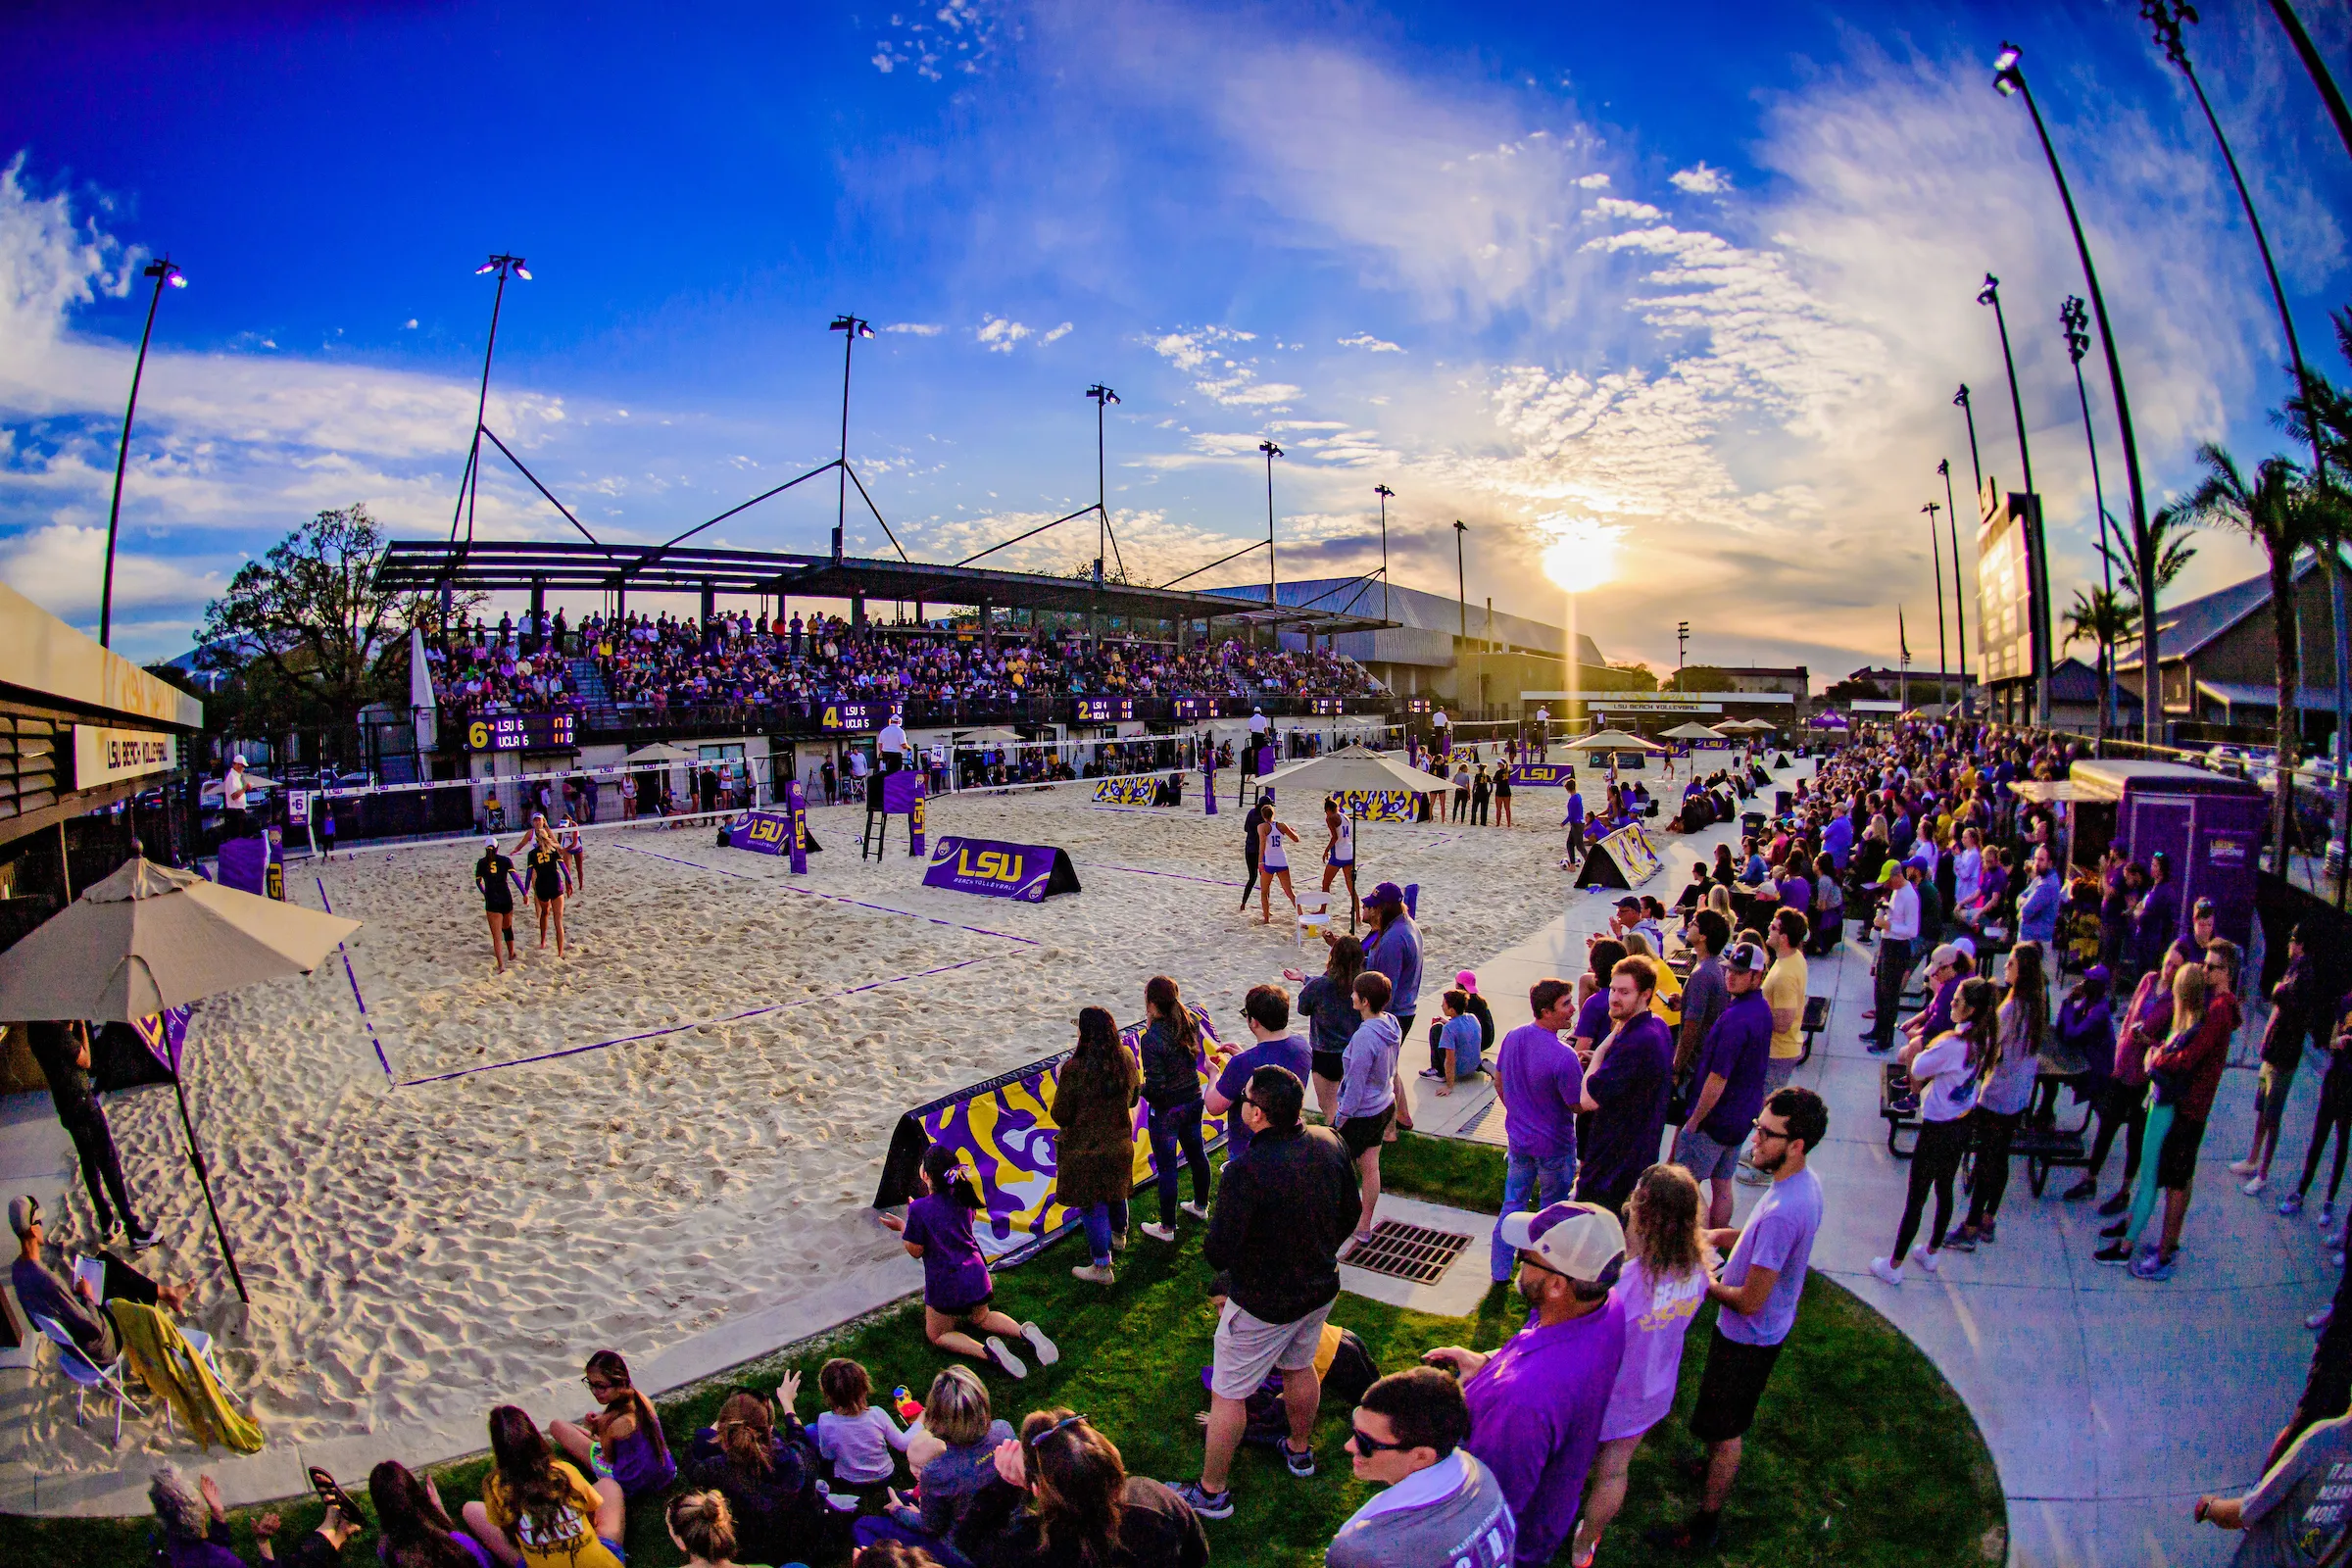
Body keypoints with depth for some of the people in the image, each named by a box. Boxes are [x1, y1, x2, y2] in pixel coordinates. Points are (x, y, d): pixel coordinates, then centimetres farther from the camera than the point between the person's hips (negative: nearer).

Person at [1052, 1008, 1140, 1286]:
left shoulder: (1075, 1069, -27)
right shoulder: (1126, 1062, -10)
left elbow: (1060, 1116, -17)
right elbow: (1132, 1099, 6)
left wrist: (1060, 1083, -4)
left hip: (1085, 1151, -6)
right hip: (1120, 1145, 6)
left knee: (1091, 1204, 9)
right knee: (1115, 1193, 27)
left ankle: (1102, 1267, 17)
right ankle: (1118, 1236, 52)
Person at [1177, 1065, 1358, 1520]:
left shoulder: (1246, 1171, -34)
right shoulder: (1330, 1143, -13)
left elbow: (1218, 1254, -27)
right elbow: (1351, 1213, 3)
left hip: (1263, 1304, -7)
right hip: (1321, 1289, 7)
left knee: (1228, 1396, 12)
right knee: (1300, 1367, 30)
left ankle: (1212, 1493, 27)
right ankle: (1300, 1449, 52)